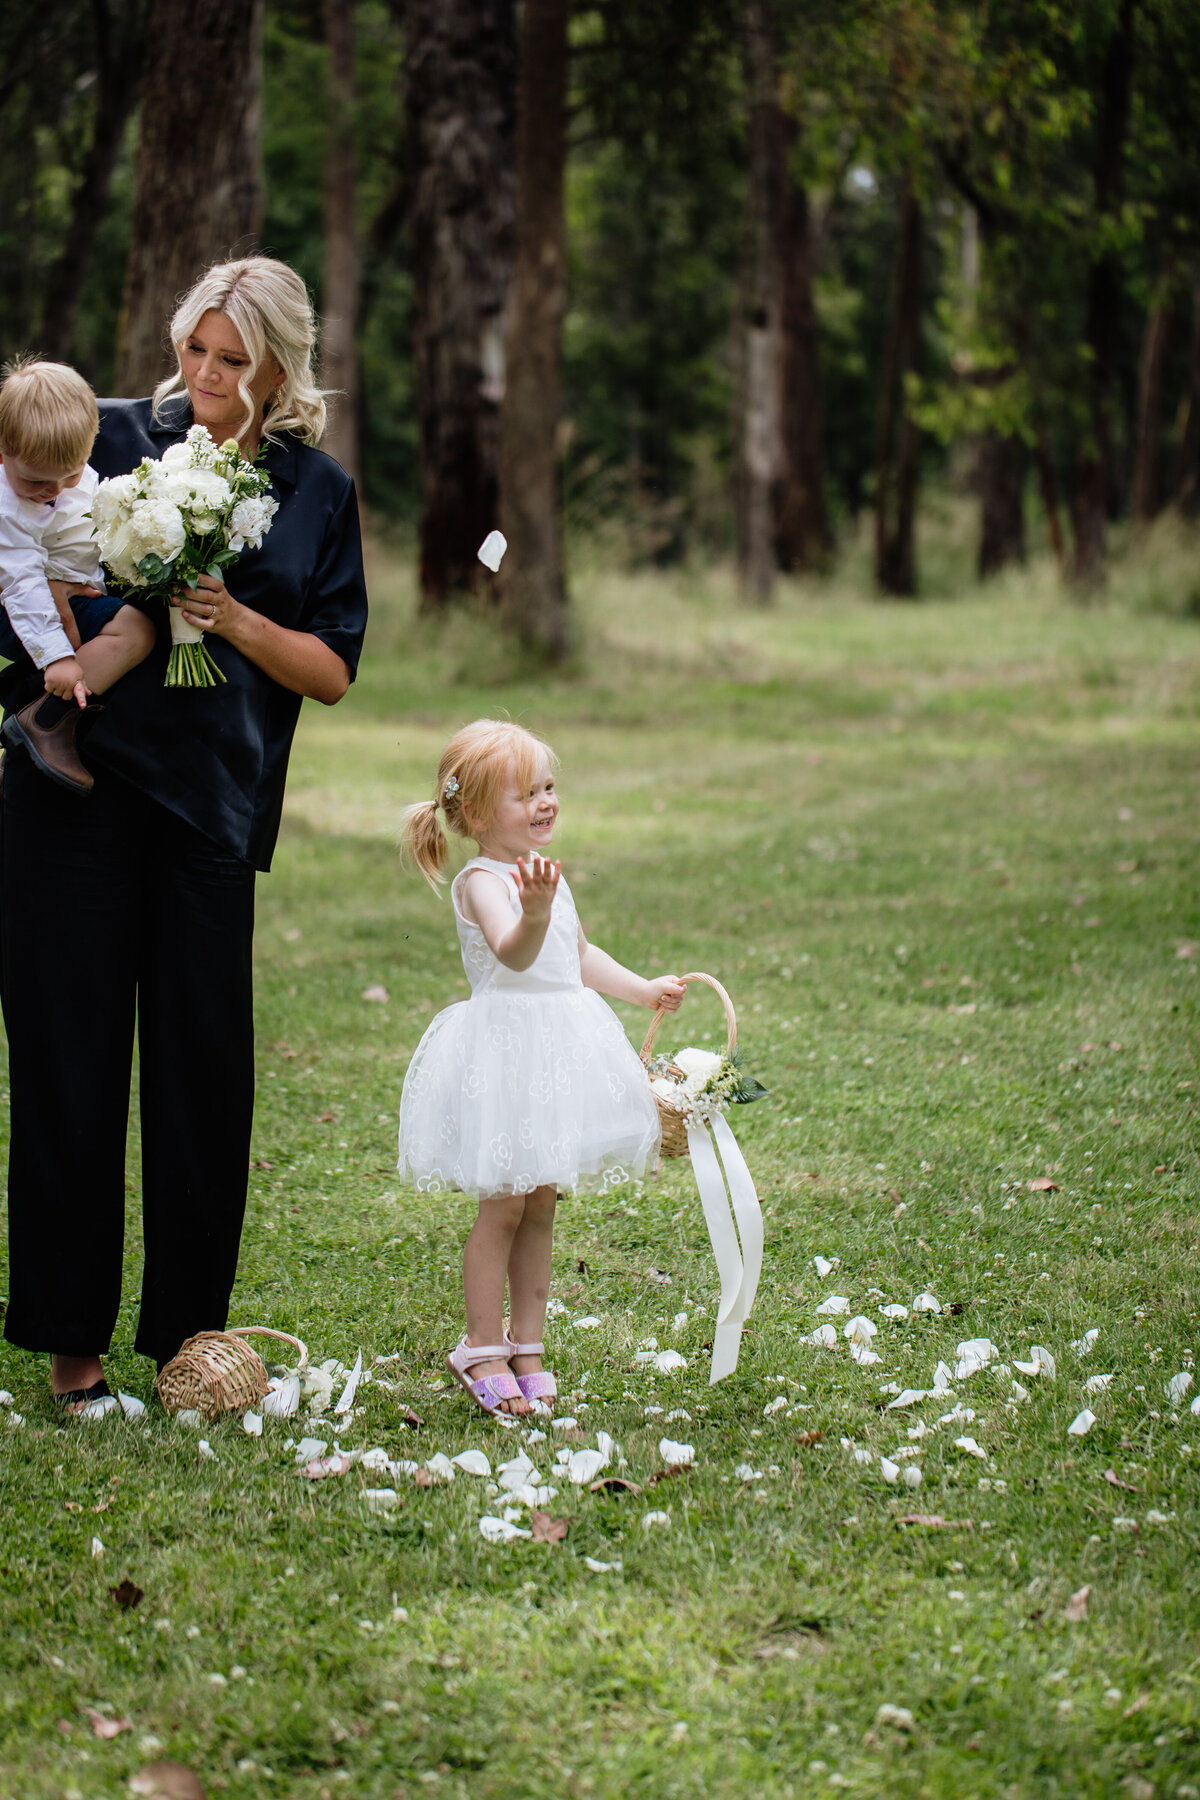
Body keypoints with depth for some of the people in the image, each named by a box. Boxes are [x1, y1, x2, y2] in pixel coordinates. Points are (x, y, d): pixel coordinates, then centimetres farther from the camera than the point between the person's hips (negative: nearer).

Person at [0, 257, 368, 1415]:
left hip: (213, 799, 1)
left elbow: (332, 670, 9)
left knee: (203, 1061, 2)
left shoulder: (317, 492, 10)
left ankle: (189, 1326, 16)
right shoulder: (111, 439, 6)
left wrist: (235, 622, -8)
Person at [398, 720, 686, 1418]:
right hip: (505, 1049, -8)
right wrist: (532, 914, -53)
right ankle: (482, 1350, 5)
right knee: (503, 1205, -5)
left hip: (558, 1048, 8)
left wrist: (644, 988, 28)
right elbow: (512, 953, -34)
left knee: (541, 1204, 11)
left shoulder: (547, 873, 14)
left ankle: (528, 1347, 19)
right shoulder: (481, 882, -14)